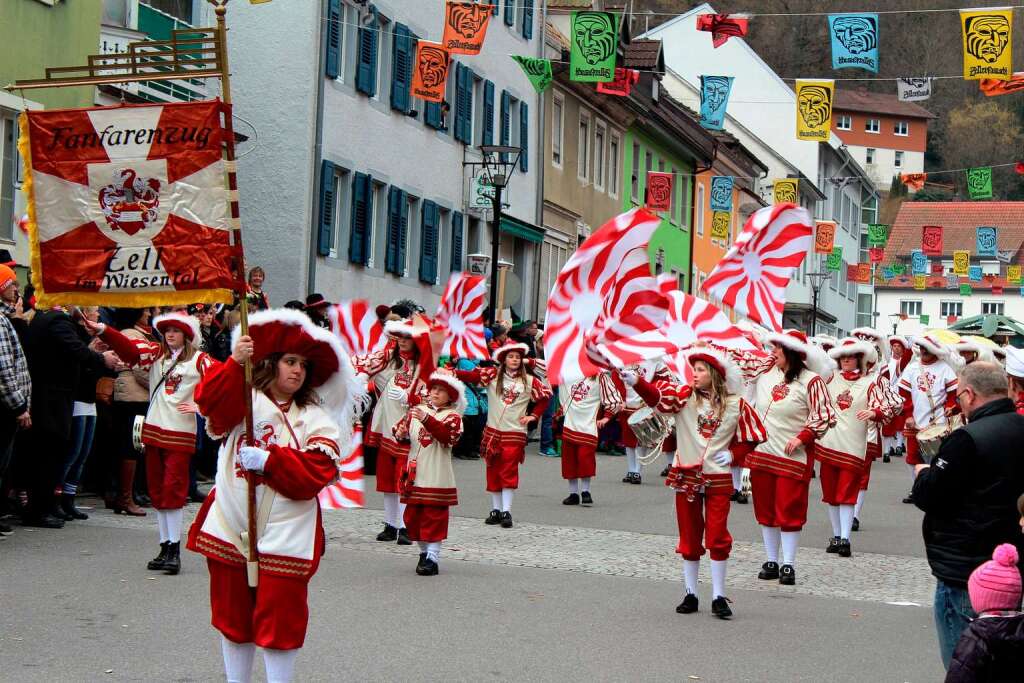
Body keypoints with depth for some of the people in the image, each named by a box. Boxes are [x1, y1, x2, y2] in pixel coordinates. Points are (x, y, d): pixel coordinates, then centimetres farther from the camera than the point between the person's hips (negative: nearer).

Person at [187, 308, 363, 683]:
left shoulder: (316, 419, 2)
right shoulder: (242, 399, 2)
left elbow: (315, 473, -9)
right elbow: (210, 401, -20)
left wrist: (269, 460, -19)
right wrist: (234, 364, -33)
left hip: (284, 534, -1)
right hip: (230, 527, 1)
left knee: (279, 617, 1)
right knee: (232, 614, 12)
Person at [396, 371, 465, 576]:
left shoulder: (452, 416, -5)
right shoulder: (416, 410, 11)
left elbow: (448, 436, -22)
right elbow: (403, 426, 20)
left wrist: (428, 420, -32)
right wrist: (400, 432, -4)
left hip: (436, 478, -6)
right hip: (414, 475, 6)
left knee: (434, 516, -5)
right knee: (413, 515, 12)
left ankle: (432, 558, -2)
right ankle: (424, 552, 27)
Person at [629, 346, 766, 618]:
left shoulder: (735, 404, -1)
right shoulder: (685, 395, -3)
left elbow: (752, 435, 9)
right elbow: (657, 395, -20)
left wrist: (733, 453, -7)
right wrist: (636, 381, -38)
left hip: (718, 478, -1)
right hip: (687, 475, 1)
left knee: (717, 536, -2)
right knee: (689, 537, 8)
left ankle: (719, 596, 7)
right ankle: (690, 594, 19)